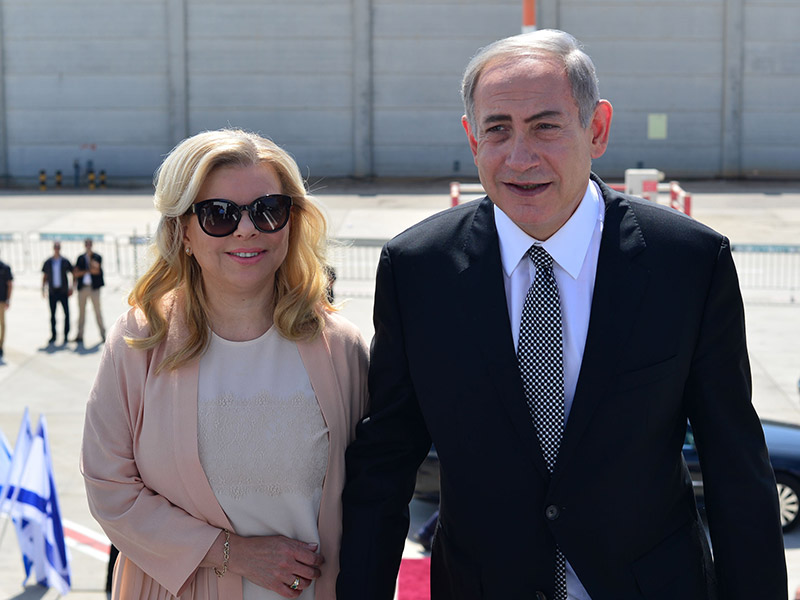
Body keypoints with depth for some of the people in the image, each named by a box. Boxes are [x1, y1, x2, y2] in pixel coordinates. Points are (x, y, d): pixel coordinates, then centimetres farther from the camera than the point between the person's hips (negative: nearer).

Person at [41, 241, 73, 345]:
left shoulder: (65, 262, 1)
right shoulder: (48, 262, 6)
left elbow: (73, 274, 7)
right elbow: (44, 277, 13)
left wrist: (71, 287, -1)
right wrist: (43, 289, 7)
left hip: (63, 291, -2)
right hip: (52, 291, 2)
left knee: (66, 313, -4)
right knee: (52, 314, 5)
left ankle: (66, 335, 2)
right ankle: (53, 336, 12)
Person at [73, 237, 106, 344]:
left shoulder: (97, 257, 4)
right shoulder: (80, 258, 12)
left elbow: (97, 270, -8)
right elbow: (76, 272, 5)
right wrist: (88, 270, -6)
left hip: (94, 287, -3)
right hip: (82, 287, 3)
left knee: (97, 311, -5)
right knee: (81, 311, 4)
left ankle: (103, 334, -1)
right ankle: (80, 336, 6)